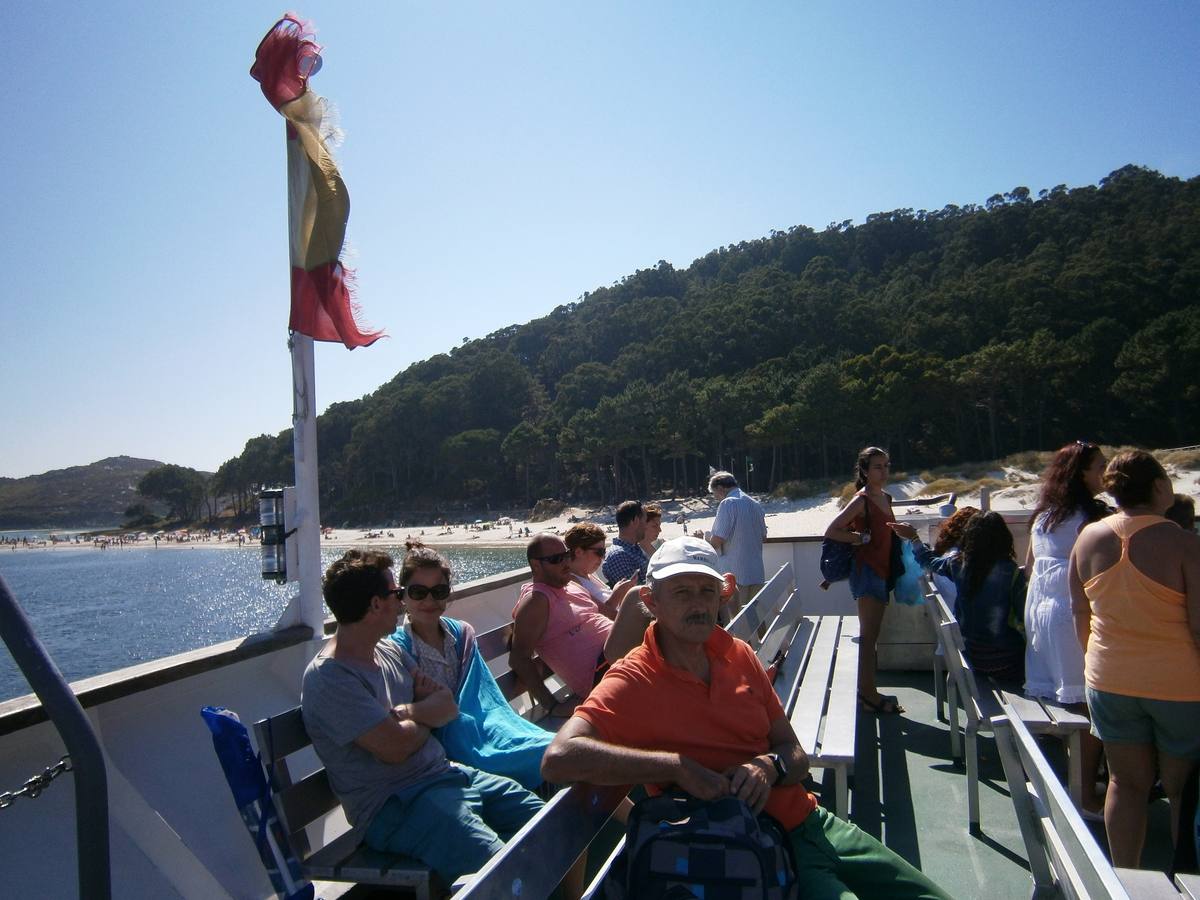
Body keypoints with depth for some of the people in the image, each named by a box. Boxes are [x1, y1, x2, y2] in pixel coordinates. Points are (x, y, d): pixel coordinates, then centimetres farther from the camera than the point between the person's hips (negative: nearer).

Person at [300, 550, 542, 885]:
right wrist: (427, 715, 0)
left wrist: (407, 712, -12)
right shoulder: (328, 677, -16)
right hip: (394, 806, -8)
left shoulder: (391, 651, 12)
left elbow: (449, 707, 9)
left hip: (446, 774, 9)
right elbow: (396, 747, -21)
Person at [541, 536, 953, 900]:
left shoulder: (738, 655, 4)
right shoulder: (634, 680, -16)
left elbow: (795, 754, 9)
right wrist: (677, 767, -29)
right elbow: (559, 758, -32)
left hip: (810, 823, 7)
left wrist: (770, 766, -15)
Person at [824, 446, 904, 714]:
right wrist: (861, 538, -14)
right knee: (868, 635, -6)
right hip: (866, 570, -9)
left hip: (882, 570, 9)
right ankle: (868, 695, -2)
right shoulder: (861, 500, -13)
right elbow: (831, 531, -19)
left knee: (871, 635, 13)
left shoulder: (886, 498, 12)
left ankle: (869, 692, 21)